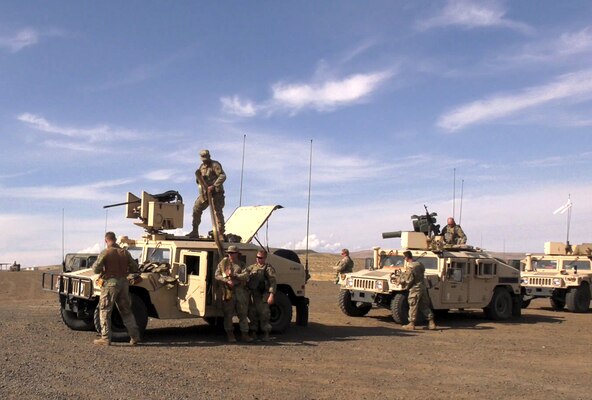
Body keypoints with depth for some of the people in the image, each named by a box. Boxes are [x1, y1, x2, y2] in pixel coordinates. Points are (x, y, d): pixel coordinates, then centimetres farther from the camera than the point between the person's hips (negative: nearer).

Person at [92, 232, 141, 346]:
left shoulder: (105, 253, -8)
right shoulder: (125, 252, 6)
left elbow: (96, 269, -11)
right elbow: (135, 268, 8)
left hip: (110, 283, -5)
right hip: (123, 282, 5)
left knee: (105, 311, 4)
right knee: (126, 311, 13)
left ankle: (105, 338, 1)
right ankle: (135, 336, 12)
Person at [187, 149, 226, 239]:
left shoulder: (215, 165, -7)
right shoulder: (202, 166, 16)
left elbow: (223, 176, -19)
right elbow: (198, 181, 20)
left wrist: (213, 186, -27)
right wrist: (197, 175, -4)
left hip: (215, 193, -7)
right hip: (204, 194, 7)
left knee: (217, 213, -10)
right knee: (196, 210, 4)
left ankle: (221, 234, -10)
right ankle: (195, 232, 12)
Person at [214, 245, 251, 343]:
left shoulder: (241, 264, 8)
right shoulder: (223, 263, 8)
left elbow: (245, 276, -7)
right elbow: (217, 275, 0)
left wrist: (233, 275, -17)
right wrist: (227, 280, -15)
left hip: (241, 291, 1)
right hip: (228, 291, -1)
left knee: (243, 313, 4)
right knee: (228, 314, 3)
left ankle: (244, 334, 11)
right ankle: (230, 334, 14)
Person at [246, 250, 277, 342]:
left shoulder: (268, 268, -5)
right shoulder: (252, 267, 15)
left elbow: (273, 282, -11)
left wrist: (271, 295, -20)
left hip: (262, 296, -6)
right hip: (252, 295, 6)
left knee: (264, 315, -3)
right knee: (252, 314, 11)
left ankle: (266, 335, 4)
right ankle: (253, 333, 23)